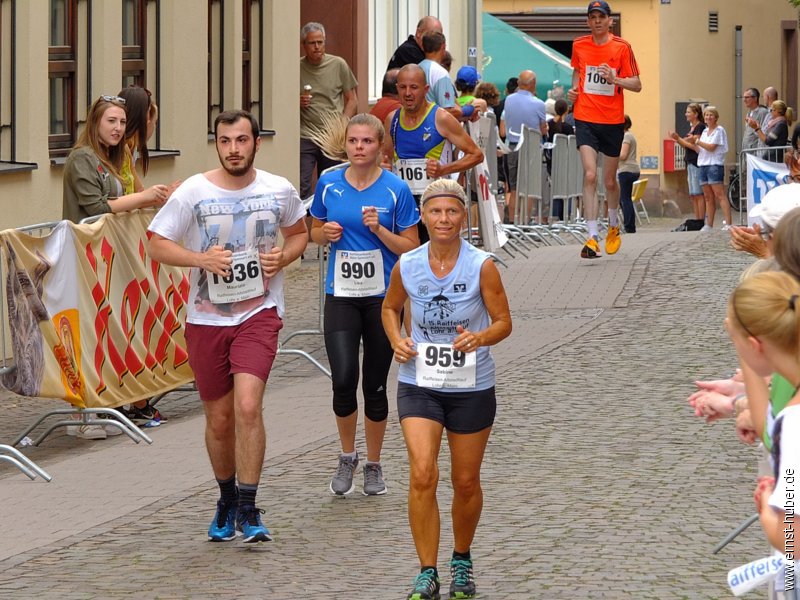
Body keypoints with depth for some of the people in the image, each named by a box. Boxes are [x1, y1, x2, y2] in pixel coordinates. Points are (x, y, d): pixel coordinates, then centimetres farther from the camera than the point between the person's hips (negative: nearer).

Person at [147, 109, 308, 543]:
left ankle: (248, 510, -12)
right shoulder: (193, 192, -5)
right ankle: (227, 503, 33)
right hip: (206, 317, 1)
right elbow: (156, 246, -2)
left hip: (259, 313, -1)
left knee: (248, 406, -20)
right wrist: (201, 259, -18)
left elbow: (299, 232, 18)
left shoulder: (279, 191, 0)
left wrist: (284, 256, -4)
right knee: (219, 419, 10)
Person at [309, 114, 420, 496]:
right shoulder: (329, 184, 2)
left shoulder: (395, 189, -5)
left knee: (375, 385, 6)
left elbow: (411, 247, -2)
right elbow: (314, 232, 15)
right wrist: (326, 233, -7)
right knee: (343, 379, -13)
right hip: (341, 296, 1)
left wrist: (379, 229, -17)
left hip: (383, 296, -1)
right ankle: (347, 457, 11)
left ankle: (373, 465, 24)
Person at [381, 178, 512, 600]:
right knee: (423, 475, -16)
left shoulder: (481, 266, -11)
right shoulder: (406, 266, -4)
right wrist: (396, 340, -5)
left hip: (472, 388, -1)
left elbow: (503, 322, -4)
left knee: (466, 483, 10)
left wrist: (480, 338, -25)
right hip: (418, 386, 1)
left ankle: (462, 561, 35)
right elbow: (390, 307, 15)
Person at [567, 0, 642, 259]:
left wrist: (614, 79, -21)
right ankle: (592, 237, -18)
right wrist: (574, 88, 5)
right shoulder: (579, 45, 4)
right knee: (590, 175, -16)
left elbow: (637, 85, -4)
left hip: (613, 121, 0)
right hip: (585, 119, 0)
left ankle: (613, 225, 38)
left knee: (610, 180, 11)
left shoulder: (622, 47, -4)